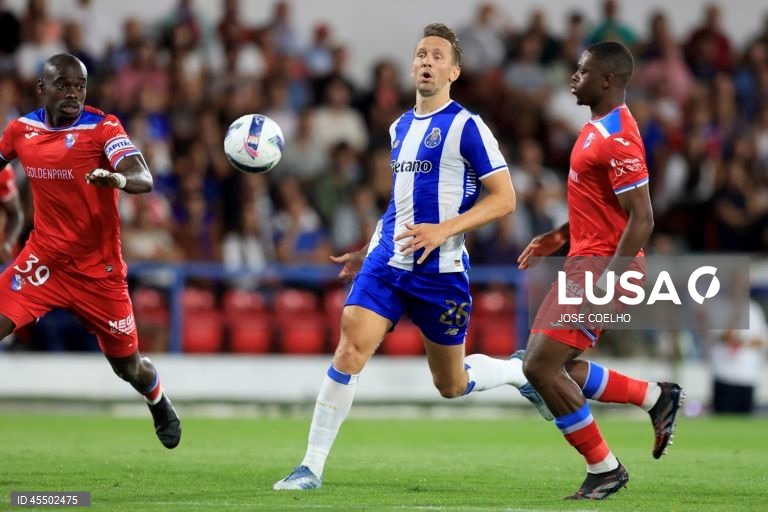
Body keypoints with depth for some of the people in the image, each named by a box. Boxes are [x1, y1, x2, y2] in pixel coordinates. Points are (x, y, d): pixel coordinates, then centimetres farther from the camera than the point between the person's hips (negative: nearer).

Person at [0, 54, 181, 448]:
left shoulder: (103, 128, -14)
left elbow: (143, 179, -28)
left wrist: (117, 179, -50)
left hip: (98, 268, -2)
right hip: (44, 260, 2)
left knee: (128, 366, 9)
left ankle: (160, 405, 45)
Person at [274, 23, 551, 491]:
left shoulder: (467, 127, -8)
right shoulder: (400, 127, 12)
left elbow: (504, 199, -11)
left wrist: (444, 229, -21)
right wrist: (367, 249, 22)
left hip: (441, 272, -5)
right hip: (387, 262, 5)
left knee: (451, 385, 8)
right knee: (350, 351, -14)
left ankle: (520, 370, 39)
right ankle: (312, 467, -9)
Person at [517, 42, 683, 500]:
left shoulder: (617, 139, -20)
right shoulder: (600, 127, 12)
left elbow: (641, 220, -24)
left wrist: (606, 286, -25)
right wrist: (560, 236, 20)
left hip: (602, 269, -10)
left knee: (541, 366, -10)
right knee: (561, 368, 13)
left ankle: (605, 470, 1)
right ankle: (657, 398, 23)